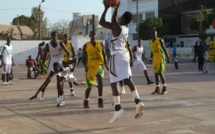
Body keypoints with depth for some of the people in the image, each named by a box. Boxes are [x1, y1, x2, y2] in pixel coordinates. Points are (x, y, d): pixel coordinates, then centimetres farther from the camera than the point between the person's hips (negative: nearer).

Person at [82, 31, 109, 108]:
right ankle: (86, 101, 31)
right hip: (90, 66, 0)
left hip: (99, 65, 0)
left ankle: (100, 99, -22)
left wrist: (106, 64, -4)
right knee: (89, 86, 5)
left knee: (100, 79, -29)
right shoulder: (86, 45, -1)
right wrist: (85, 66, -12)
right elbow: (83, 57, 2)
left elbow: (104, 55, 9)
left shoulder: (100, 44, 3)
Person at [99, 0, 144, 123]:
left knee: (113, 83, -5)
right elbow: (113, 21, 28)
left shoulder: (117, 27, -12)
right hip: (125, 55, 8)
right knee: (128, 80, 12)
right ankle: (138, 102, -1)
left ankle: (118, 109, -9)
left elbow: (101, 22, -11)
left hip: (117, 56, -8)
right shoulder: (126, 28, 12)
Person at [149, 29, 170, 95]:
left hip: (161, 58, -7)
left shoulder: (160, 40, -7)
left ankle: (164, 88, -3)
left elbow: (164, 49, -7)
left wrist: (167, 57, -10)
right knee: (156, 73, 6)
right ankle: (157, 89, 13)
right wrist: (151, 58, 14)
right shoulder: (150, 42, 10)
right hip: (155, 59, 7)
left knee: (160, 72, -13)